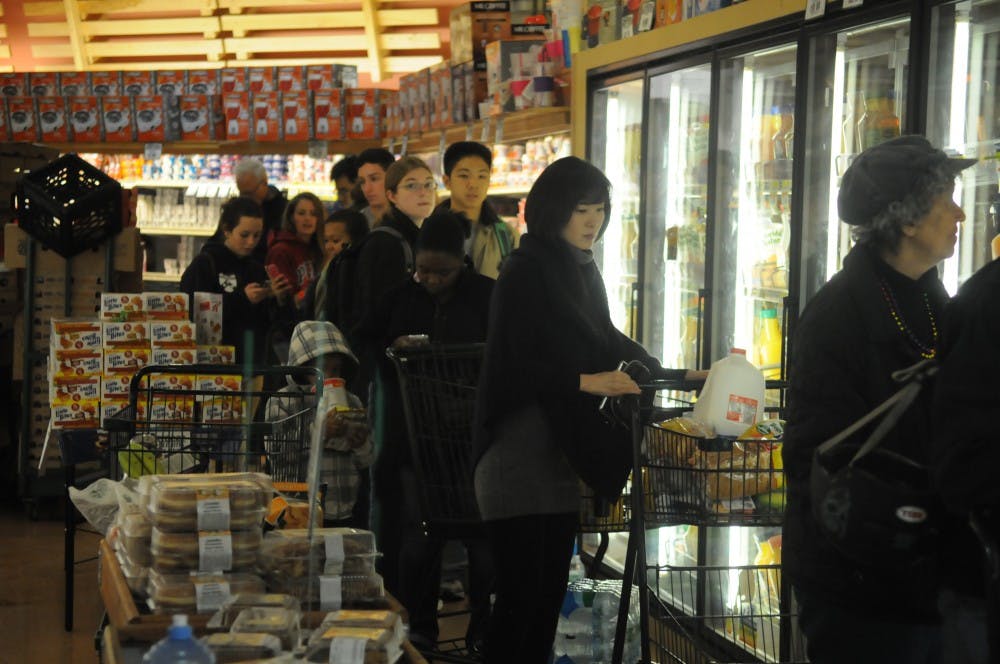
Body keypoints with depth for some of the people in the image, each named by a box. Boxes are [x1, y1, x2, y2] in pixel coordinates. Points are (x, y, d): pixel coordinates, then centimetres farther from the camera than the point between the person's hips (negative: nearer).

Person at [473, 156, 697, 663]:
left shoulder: (582, 271, 13)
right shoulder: (524, 271, -10)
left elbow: (608, 341, 24)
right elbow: (511, 364, -16)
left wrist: (677, 376, 19)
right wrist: (585, 382, -23)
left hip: (562, 450, 8)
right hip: (520, 454, -8)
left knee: (550, 590, 9)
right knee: (520, 596, -7)